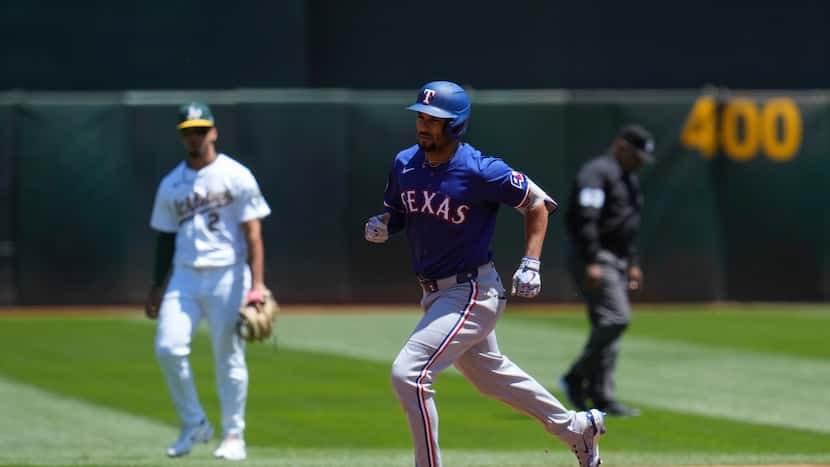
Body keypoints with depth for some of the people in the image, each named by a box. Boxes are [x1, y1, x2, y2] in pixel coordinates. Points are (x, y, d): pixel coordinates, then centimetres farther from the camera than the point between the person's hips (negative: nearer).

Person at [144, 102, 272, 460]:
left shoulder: (236, 176, -2)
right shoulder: (170, 185, 12)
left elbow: (253, 234, -6)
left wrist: (257, 285, -15)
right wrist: (156, 287, 13)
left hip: (227, 276, -4)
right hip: (185, 277, 4)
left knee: (229, 356, -2)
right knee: (168, 347, -11)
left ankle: (233, 435, 10)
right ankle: (195, 425, 5)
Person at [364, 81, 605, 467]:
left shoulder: (480, 172, -18)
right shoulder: (404, 164, 0)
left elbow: (537, 203, -7)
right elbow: (395, 213, 15)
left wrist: (531, 264, -15)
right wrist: (381, 226, -9)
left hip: (472, 293, -8)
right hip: (436, 294, 8)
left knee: (408, 374, -19)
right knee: (490, 374, 24)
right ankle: (577, 428, 42)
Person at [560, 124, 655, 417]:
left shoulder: (628, 180, 21)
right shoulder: (597, 173, -11)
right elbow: (585, 219, -21)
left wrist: (632, 263, 24)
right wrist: (591, 263, -27)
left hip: (616, 261, 10)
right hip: (595, 259, -10)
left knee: (607, 326, 6)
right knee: (616, 318, -21)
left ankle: (602, 397, 6)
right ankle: (577, 378, -12)